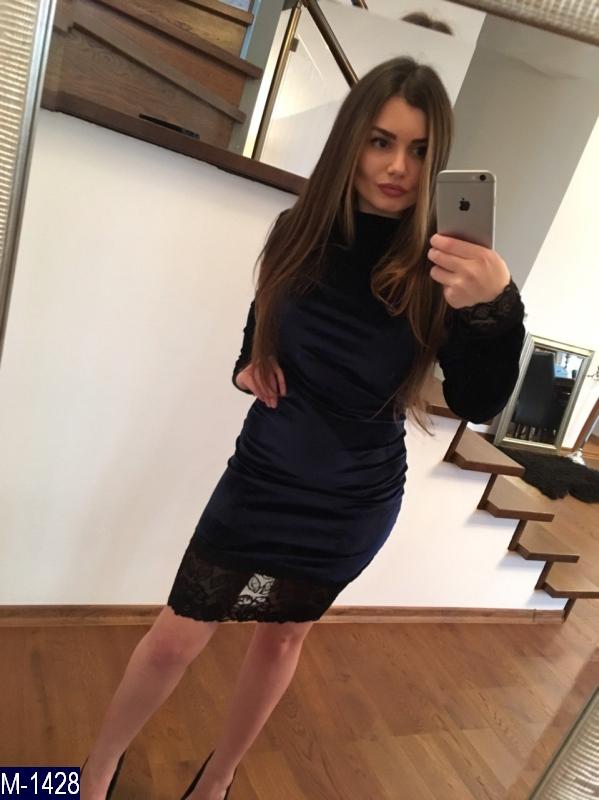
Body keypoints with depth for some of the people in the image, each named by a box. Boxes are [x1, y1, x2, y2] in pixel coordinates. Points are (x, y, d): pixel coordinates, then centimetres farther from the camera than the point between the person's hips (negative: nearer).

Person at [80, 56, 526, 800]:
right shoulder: (304, 229, -8)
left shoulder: (436, 266, -16)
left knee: (284, 635, 19)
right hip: (262, 475, 1)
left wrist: (497, 306, -41)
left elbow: (476, 403, -25)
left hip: (353, 502, -1)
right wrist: (248, 364, -8)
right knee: (176, 637, 8)